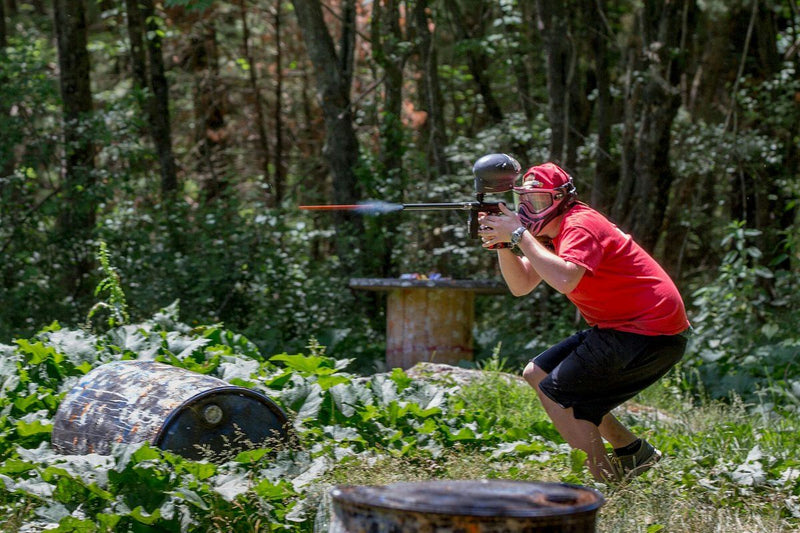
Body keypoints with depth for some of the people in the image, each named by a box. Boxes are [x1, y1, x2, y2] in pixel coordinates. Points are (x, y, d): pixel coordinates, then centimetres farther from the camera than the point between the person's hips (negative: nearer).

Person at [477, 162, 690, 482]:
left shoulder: (580, 225, -17)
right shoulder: (552, 231, 13)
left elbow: (564, 280, -36)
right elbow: (521, 286, 7)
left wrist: (519, 235, -27)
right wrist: (502, 244, -10)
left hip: (651, 335, -11)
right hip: (623, 328, 11)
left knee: (555, 393, -10)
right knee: (535, 374, 14)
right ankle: (633, 453, 19)